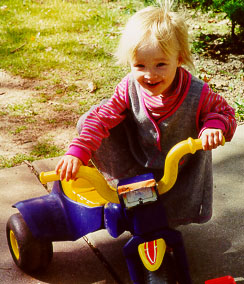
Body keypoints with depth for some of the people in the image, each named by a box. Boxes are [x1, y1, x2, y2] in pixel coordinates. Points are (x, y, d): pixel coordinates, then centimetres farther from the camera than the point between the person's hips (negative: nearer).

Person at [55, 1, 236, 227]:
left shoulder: (197, 94, -28)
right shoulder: (130, 88, -23)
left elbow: (224, 111, -12)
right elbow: (101, 119, -24)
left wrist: (215, 125, -38)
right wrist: (77, 152, -37)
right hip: (138, 161, 2)